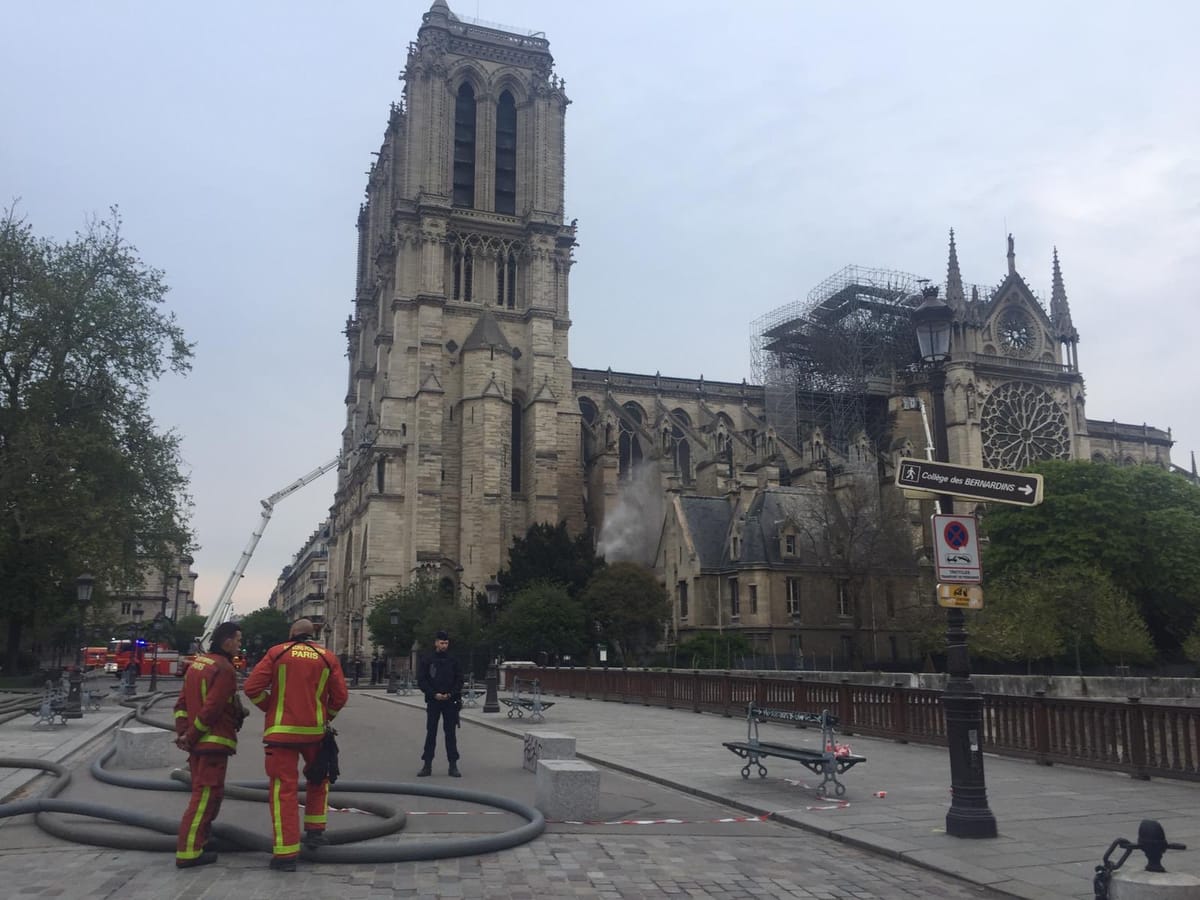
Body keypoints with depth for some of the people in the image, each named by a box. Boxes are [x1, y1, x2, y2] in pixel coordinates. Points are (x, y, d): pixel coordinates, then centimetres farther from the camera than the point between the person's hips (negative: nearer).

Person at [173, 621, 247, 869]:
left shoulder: (197, 663, 13)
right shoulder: (224, 669, -16)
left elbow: (182, 702, 12)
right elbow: (211, 709, -21)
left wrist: (183, 731, 4)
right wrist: (191, 736, -11)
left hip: (198, 743, 9)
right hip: (214, 741, -9)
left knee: (209, 792, 21)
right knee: (206, 795, -5)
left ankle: (201, 838, 31)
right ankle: (188, 853, -3)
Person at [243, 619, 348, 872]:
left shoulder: (277, 653, -1)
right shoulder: (328, 658, 3)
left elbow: (252, 688, -7)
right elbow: (340, 696, 2)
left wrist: (270, 709, 8)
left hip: (281, 730, -2)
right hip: (315, 731, 2)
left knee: (284, 789, 1)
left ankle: (286, 853, 0)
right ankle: (315, 831, 25)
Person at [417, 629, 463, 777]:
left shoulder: (453, 661, 7)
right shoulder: (427, 661, 3)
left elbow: (459, 681, 7)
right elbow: (421, 681, 0)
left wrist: (450, 694, -9)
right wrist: (434, 694, -12)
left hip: (450, 702, 1)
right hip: (433, 702, -1)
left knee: (450, 733, 2)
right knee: (431, 733, 3)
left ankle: (453, 765, 5)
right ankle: (427, 765, 8)